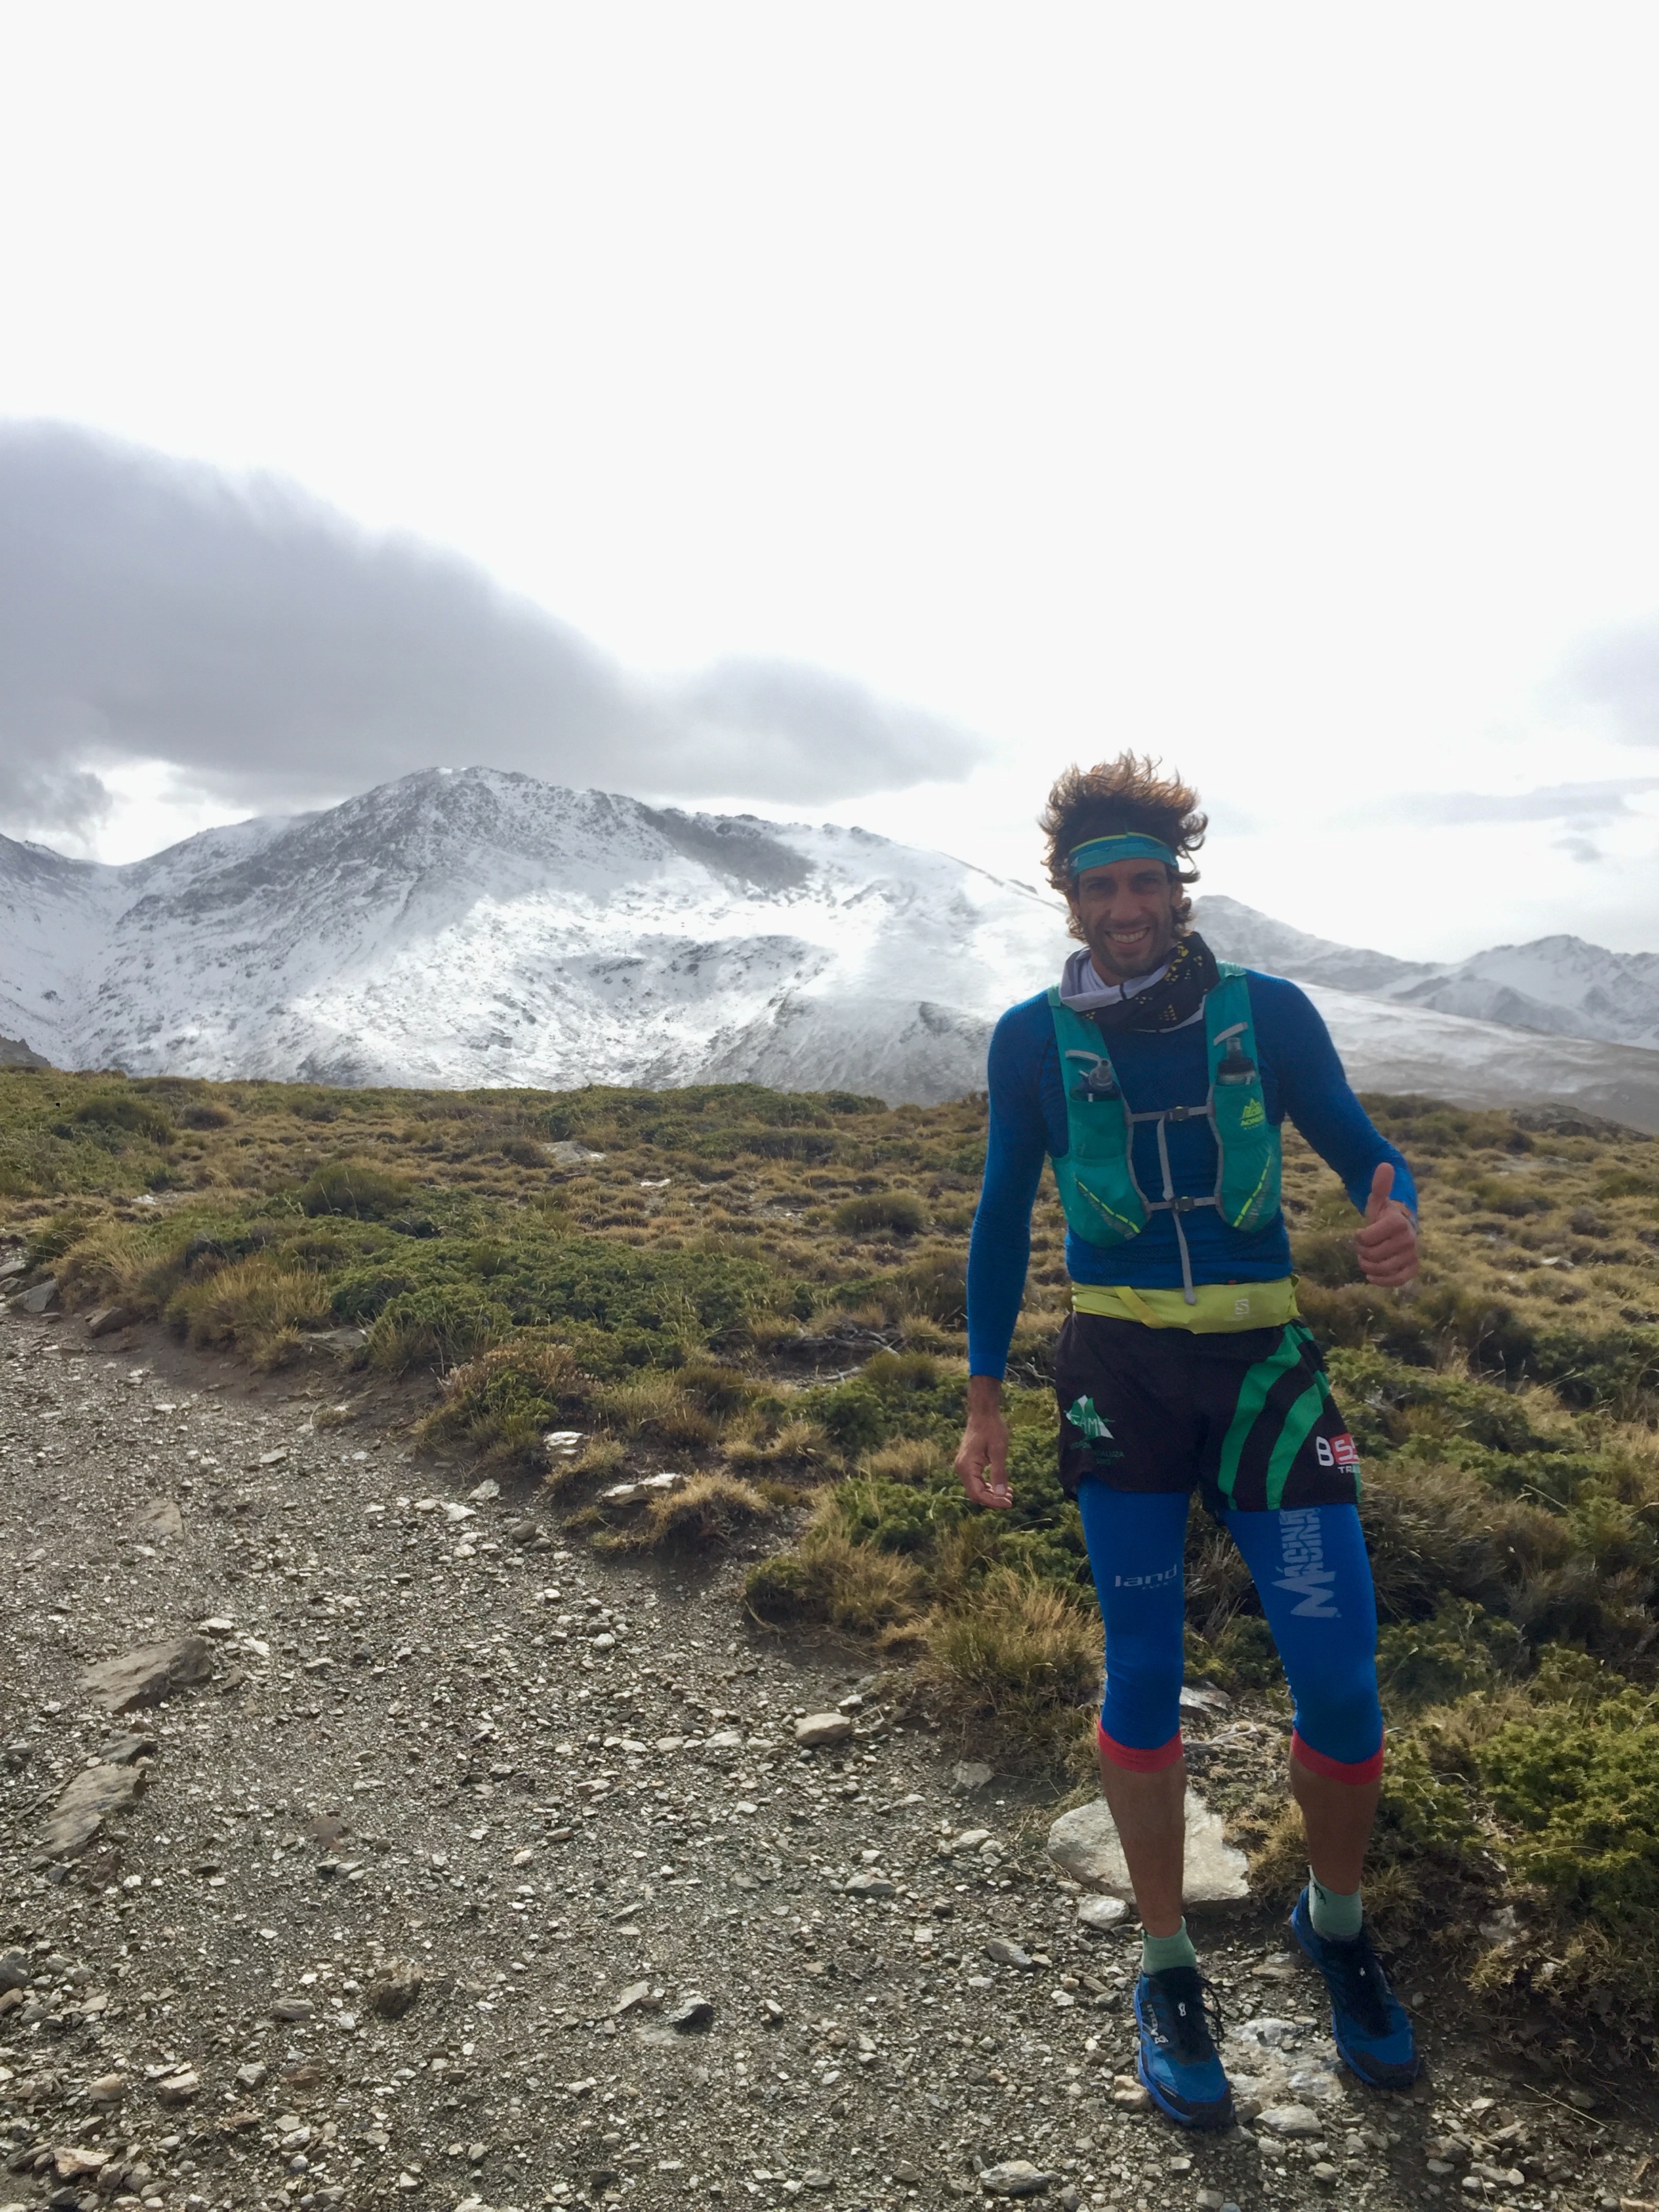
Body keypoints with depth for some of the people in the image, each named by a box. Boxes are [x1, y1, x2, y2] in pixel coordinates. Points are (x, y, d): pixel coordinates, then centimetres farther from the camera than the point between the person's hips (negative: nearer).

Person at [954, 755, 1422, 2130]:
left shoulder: (1268, 1013, -3)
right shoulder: (1033, 1039, -1)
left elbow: (1366, 1154, 5)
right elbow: (1003, 1221, 7)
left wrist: (1395, 1221, -20)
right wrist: (985, 1401, 6)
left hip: (1266, 1371, 1)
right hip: (1120, 1375, 0)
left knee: (1342, 1684, 0)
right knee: (1143, 1680, 5)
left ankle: (1337, 1925, 32)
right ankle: (1169, 1973, 28)